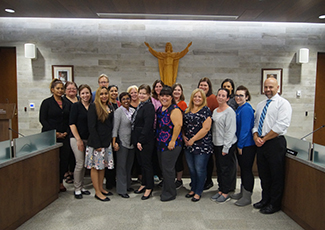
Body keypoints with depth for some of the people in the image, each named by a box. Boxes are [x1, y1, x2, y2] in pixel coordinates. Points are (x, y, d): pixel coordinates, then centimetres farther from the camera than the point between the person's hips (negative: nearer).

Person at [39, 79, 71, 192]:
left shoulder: (67, 103, 12)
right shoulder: (47, 102, 0)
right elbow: (43, 120, -6)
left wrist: (66, 132, -3)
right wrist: (54, 133, -12)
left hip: (64, 136, 4)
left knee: (64, 159, 3)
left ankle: (60, 182, 18)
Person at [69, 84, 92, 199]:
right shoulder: (76, 106, -5)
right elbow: (72, 124, -10)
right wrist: (79, 140, -13)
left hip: (88, 139, 5)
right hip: (77, 139, -5)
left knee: (85, 164, 11)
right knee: (80, 164, -5)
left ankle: (81, 187, 25)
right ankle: (77, 189, 11)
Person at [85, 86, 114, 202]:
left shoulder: (110, 108, 11)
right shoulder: (93, 107, -9)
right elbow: (91, 126, -14)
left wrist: (111, 140, 7)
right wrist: (97, 144, -17)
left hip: (106, 142, 7)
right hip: (96, 142, -7)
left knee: (103, 166, 15)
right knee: (95, 166, 3)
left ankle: (101, 188, 28)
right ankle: (97, 192, 13)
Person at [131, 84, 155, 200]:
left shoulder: (149, 107, -14)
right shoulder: (140, 106, 14)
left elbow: (147, 126, -20)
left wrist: (141, 141, -21)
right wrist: (136, 140, 12)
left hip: (146, 141, -9)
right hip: (138, 139, 9)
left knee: (147, 163, 1)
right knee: (141, 163, 17)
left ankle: (149, 188, 15)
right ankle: (144, 184, 31)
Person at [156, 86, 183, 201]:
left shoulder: (174, 109, -14)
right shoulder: (160, 109, 13)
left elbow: (178, 125, -23)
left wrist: (173, 141, -23)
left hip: (170, 144, -8)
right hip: (160, 143, 9)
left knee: (168, 169, -1)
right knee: (163, 167, 16)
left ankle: (170, 194, 16)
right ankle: (166, 189, 33)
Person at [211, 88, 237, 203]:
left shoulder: (230, 111, -12)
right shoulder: (215, 111, 12)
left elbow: (230, 131, -16)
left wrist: (225, 148, -17)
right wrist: (212, 143, 11)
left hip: (226, 145, -7)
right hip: (216, 144, 7)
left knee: (225, 169, 2)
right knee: (219, 168, 14)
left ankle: (225, 193, 16)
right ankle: (220, 190, 27)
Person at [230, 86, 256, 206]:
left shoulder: (246, 109, -17)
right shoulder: (239, 108, 12)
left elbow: (245, 129, -20)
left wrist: (240, 145, -15)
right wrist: (238, 145, 14)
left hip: (247, 145, -9)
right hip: (241, 144, 9)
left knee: (247, 170, 1)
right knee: (243, 169, 18)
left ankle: (247, 197, 14)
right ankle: (242, 193, 32)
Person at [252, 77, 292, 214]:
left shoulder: (283, 103, -5)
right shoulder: (260, 105, 16)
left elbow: (281, 126, -16)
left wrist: (264, 139, -14)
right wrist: (256, 136, -4)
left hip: (275, 143, -6)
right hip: (261, 144, 6)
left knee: (276, 175, 4)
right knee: (263, 174, 14)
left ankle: (274, 204, 18)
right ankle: (265, 199, 30)